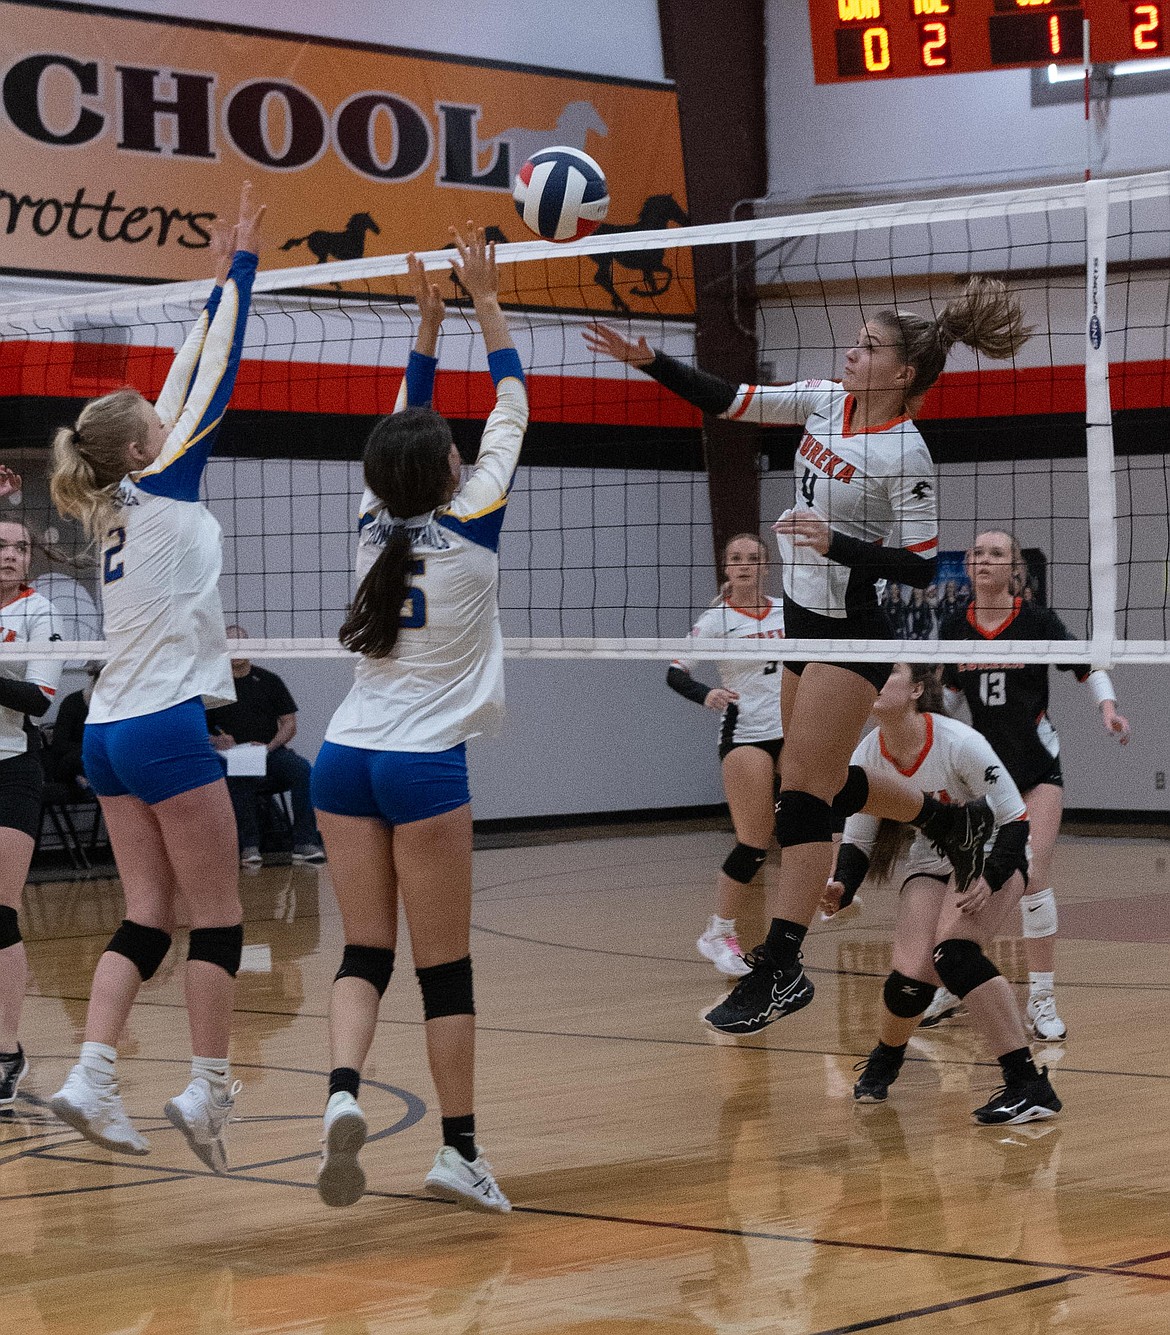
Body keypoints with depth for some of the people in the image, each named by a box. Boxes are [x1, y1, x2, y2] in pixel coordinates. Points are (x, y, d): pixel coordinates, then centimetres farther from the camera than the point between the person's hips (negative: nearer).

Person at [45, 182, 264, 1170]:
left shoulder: (117, 503, 12)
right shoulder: (166, 491, -7)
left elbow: (184, 381, 20)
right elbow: (216, 378, -4)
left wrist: (222, 285, 25)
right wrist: (238, 272, 3)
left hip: (111, 729, 8)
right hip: (167, 725, -8)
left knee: (149, 915, 7)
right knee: (218, 915, -1)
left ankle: (91, 1081, -3)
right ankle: (208, 1091, -1)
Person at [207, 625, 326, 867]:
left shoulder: (269, 680, 15)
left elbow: (289, 724, 10)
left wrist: (270, 747, -9)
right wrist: (215, 741, -13)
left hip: (272, 753, 2)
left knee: (302, 769, -29)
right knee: (238, 778, -37)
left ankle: (304, 843, -33)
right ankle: (249, 847, -39)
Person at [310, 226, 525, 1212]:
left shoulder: (376, 526, 4)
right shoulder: (468, 528, -8)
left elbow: (404, 427, 20)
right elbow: (512, 410, 2)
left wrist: (428, 322, 21)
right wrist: (485, 300, 7)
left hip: (347, 759, 5)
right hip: (425, 764, -5)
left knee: (366, 951, 5)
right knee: (446, 965, 2)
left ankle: (344, 1091, -20)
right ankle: (461, 1151, 8)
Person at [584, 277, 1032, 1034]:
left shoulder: (904, 455, -18)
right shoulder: (827, 403, 2)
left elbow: (920, 567, -17)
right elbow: (733, 402, 4)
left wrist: (836, 544, -28)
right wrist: (648, 361, -6)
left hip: (854, 635, -8)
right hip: (805, 618, 8)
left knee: (804, 794, -9)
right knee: (829, 786, 19)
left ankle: (781, 970, -6)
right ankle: (954, 822, 44)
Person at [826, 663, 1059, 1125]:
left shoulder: (958, 742, -26)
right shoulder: (866, 758, -12)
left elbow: (1014, 819, -19)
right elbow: (857, 841, 0)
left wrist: (991, 878, -34)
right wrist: (841, 885, -21)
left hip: (992, 855, -4)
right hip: (928, 866, 4)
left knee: (952, 951, -31)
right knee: (911, 976, -16)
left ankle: (1030, 1086, -31)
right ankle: (884, 1059, 20)